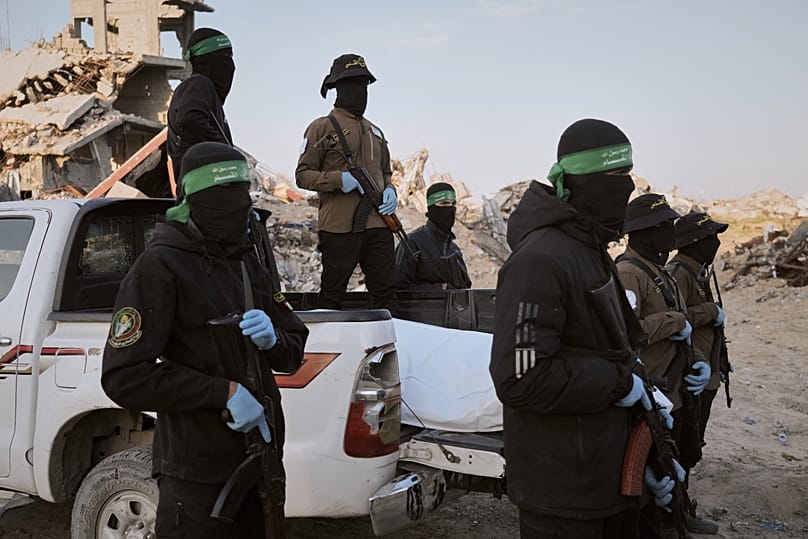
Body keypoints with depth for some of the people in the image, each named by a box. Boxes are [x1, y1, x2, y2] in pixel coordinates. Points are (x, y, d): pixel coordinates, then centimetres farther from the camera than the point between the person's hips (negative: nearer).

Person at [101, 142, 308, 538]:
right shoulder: (161, 266, -11)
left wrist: (273, 340, -10)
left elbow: (294, 351, 13)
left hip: (261, 456, 7)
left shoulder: (247, 262, 12)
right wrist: (225, 392, -23)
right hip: (199, 471, -7)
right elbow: (124, 377, -19)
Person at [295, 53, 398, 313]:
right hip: (339, 226, -5)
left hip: (378, 224, 6)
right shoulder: (322, 127, 1)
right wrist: (339, 179, -19)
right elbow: (303, 175, -4)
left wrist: (389, 190, 6)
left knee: (385, 292, 6)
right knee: (332, 295, 3)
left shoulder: (375, 131, 21)